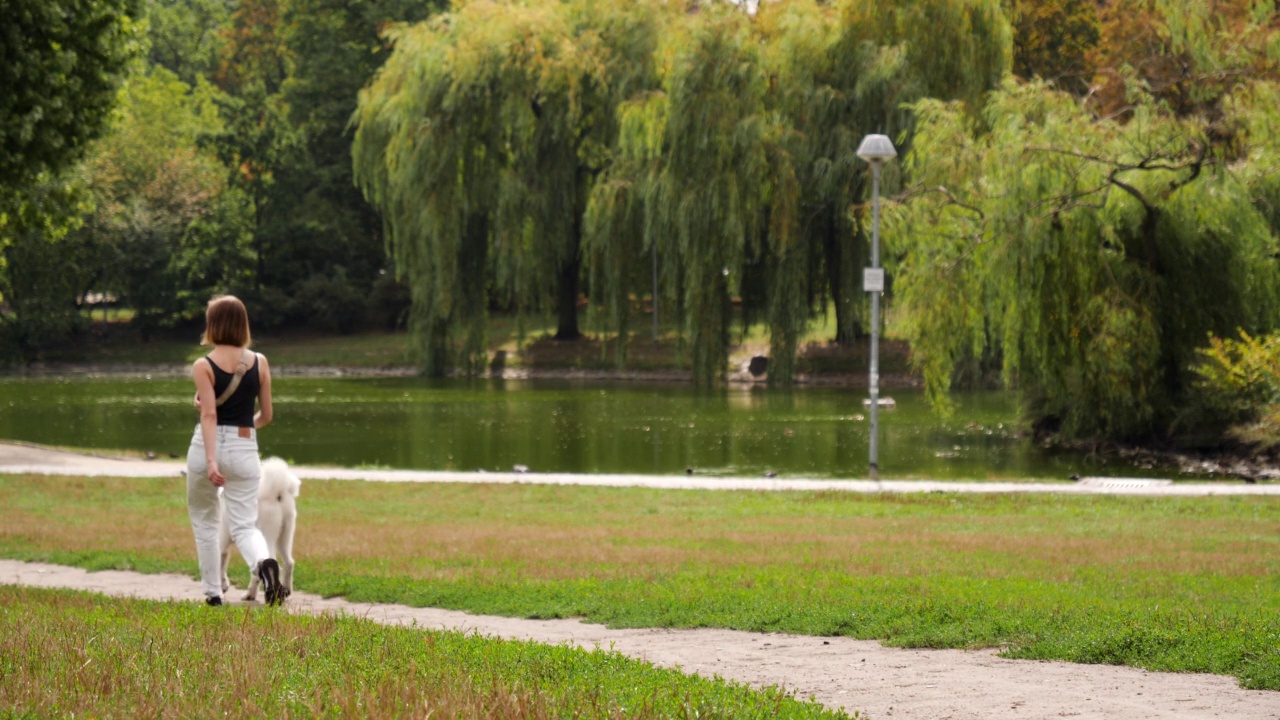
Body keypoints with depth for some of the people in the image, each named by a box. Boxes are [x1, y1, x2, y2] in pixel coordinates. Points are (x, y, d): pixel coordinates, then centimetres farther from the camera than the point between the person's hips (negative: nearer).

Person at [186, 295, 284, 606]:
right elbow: (266, 415, 8)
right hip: (245, 448, 2)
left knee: (204, 520, 18)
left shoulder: (204, 366, -8)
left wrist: (211, 461, -23)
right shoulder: (259, 363, 2)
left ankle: (212, 591, 20)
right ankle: (264, 562, -32)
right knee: (244, 525, 1)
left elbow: (209, 414, -17)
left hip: (208, 445, -2)